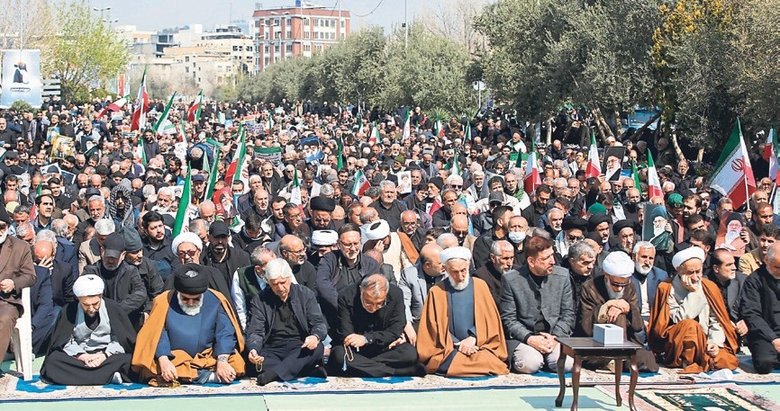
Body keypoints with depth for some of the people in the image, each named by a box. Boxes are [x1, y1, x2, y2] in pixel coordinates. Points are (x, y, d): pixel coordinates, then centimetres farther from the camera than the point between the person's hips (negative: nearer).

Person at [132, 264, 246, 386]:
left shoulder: (216, 300, -3)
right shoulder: (164, 301, -5)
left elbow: (225, 333, -7)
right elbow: (158, 334, -10)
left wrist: (222, 361, -24)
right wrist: (163, 361, -28)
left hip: (209, 359, 0)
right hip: (172, 358, 0)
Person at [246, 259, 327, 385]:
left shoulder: (306, 294, 7)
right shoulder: (259, 301, 5)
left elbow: (320, 323, 1)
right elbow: (255, 332, -1)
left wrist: (316, 336, -25)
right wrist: (253, 349, -25)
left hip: (300, 348, 1)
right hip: (272, 350, -1)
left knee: (318, 348, -32)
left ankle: (273, 373, -39)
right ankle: (312, 372, -31)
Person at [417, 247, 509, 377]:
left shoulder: (480, 286, 10)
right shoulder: (436, 292, 5)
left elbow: (491, 319, 7)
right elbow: (434, 328, 4)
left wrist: (473, 338, -9)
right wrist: (457, 344, -8)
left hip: (479, 345, 3)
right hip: (448, 349, -2)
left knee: (491, 363, -28)